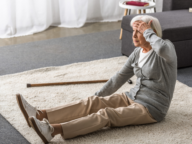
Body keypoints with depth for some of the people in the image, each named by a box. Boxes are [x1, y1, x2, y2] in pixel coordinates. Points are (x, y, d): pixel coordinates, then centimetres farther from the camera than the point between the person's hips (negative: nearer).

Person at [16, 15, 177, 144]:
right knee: (92, 103, -12)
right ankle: (40, 115, -25)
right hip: (132, 97, 8)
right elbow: (119, 78, 13)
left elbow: (163, 50, -41)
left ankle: (53, 130, -45)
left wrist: (148, 32, -23)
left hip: (152, 108, -7)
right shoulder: (137, 53, 9)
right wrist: (96, 99, 10)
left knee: (106, 114, -29)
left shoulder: (167, 47, -14)